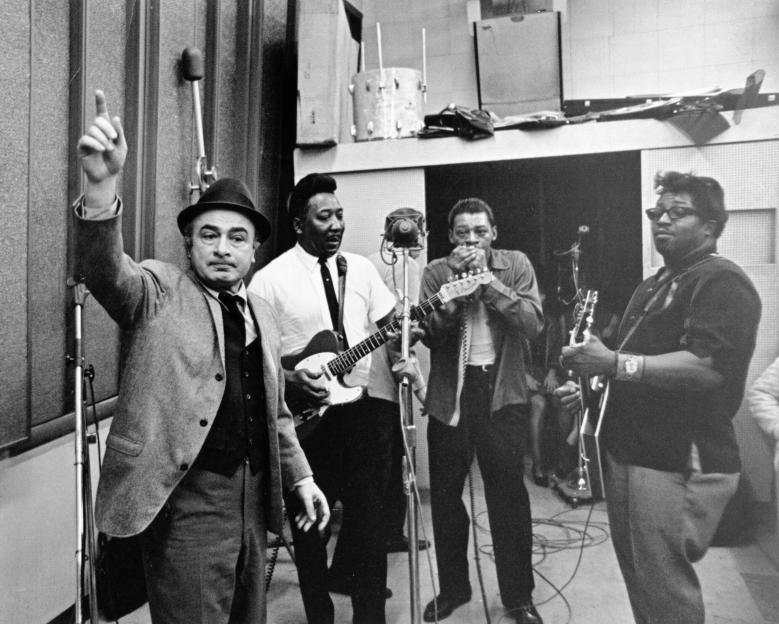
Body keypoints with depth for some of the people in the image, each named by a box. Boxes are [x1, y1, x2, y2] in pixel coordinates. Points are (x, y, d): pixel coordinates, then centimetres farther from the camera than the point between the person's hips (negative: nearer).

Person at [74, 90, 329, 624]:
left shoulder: (263, 315, 12)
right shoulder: (159, 291, -4)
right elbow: (105, 270, -26)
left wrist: (301, 476, 15)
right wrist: (102, 183, -43)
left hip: (253, 496, 6)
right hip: (188, 497, -6)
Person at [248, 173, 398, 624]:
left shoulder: (361, 268, 7)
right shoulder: (271, 279, -7)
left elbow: (391, 322, 11)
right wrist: (290, 378, -20)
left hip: (363, 404, 3)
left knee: (369, 517, 9)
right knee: (312, 523, 12)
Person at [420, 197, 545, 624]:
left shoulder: (515, 264, 1)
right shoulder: (436, 272, 1)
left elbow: (532, 324, -12)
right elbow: (430, 335, -9)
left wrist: (487, 279, -18)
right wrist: (456, 282, -18)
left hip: (503, 393, -1)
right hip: (449, 396, 1)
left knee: (508, 495, 4)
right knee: (445, 495, 10)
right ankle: (453, 588, 31)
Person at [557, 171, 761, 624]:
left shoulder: (722, 281, -11)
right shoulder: (655, 285, 19)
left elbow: (709, 366, -26)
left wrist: (615, 363, -30)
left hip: (682, 463, -9)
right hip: (631, 452, 9)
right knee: (639, 579, 19)